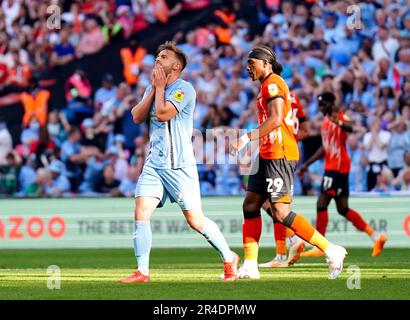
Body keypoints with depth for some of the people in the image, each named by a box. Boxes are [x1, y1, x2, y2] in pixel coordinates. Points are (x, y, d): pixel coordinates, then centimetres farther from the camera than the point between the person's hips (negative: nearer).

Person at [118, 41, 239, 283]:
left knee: (195, 220, -2)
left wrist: (160, 86, -8)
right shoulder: (153, 88, 14)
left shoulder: (184, 89, -10)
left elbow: (163, 113, -21)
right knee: (141, 212, -9)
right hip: (154, 163, 6)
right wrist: (154, 89, 0)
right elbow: (137, 117, 4)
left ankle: (229, 259, 18)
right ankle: (142, 272, -5)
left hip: (179, 165, -6)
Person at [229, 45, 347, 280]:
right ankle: (249, 267, 8)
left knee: (281, 211, -15)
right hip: (269, 155, 11)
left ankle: (332, 251, -14)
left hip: (279, 155, -11)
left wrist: (247, 138, -22)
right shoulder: (272, 85, 20)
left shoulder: (272, 83, -10)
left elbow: (275, 120, -22)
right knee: (250, 205, 8)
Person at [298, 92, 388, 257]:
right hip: (331, 167, 10)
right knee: (343, 209, 10)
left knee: (321, 205, -11)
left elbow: (350, 127, -36)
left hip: (338, 168, -10)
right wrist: (306, 164, 29)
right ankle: (376, 236, 14)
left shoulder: (341, 117, -10)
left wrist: (339, 123, -58)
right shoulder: (326, 121, 18)